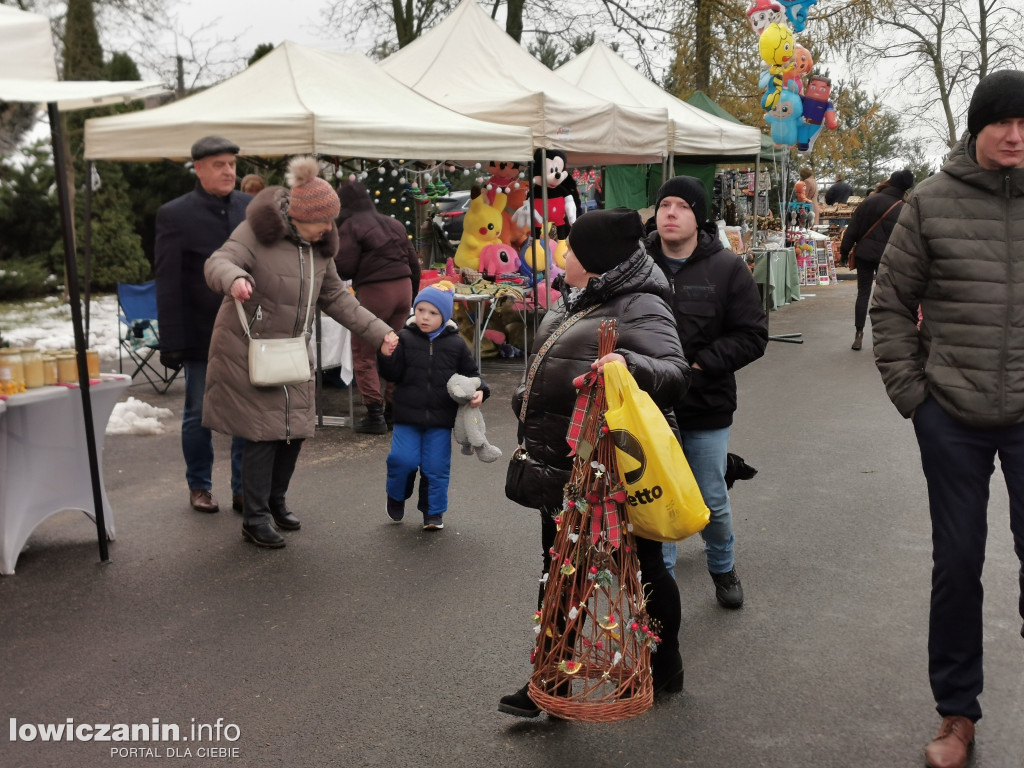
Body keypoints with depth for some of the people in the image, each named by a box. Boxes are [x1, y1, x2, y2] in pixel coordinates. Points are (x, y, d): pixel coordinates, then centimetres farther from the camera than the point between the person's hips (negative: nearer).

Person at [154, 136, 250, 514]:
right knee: (199, 415, 10)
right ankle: (199, 486, 27)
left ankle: (244, 488, 18)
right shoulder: (175, 215, -4)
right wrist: (172, 342, -11)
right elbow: (168, 285, -6)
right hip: (203, 336, -2)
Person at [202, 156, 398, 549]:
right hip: (248, 349, -7)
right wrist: (234, 277, -53)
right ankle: (255, 518, 8)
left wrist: (378, 332, 5)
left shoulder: (319, 244, 5)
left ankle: (275, 500, 32)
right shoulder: (259, 231, -16)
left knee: (295, 428, 10)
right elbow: (218, 262, -28)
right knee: (264, 432, -6)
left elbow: (335, 297, 12)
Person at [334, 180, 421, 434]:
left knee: (364, 355, 3)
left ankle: (374, 413, -2)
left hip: (374, 291, -7)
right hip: (404, 287, 7)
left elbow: (345, 268, -10)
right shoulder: (393, 224, 16)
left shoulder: (349, 226, -4)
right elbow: (413, 261, 16)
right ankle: (393, 408, 21)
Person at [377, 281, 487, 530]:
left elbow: (470, 373, 10)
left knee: (436, 466, 2)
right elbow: (392, 374, -4)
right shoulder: (404, 339, 0)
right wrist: (386, 354, -21)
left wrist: (479, 390, -8)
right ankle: (396, 496, 23)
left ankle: (433, 512, 21)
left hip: (440, 418, 1)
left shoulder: (456, 344, 2)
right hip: (408, 416, 0)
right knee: (403, 459, -8)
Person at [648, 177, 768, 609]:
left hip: (707, 408, 0)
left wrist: (700, 363, -17)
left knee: (712, 501, 14)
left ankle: (723, 568, 40)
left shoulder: (727, 268, -5)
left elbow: (752, 336, -6)